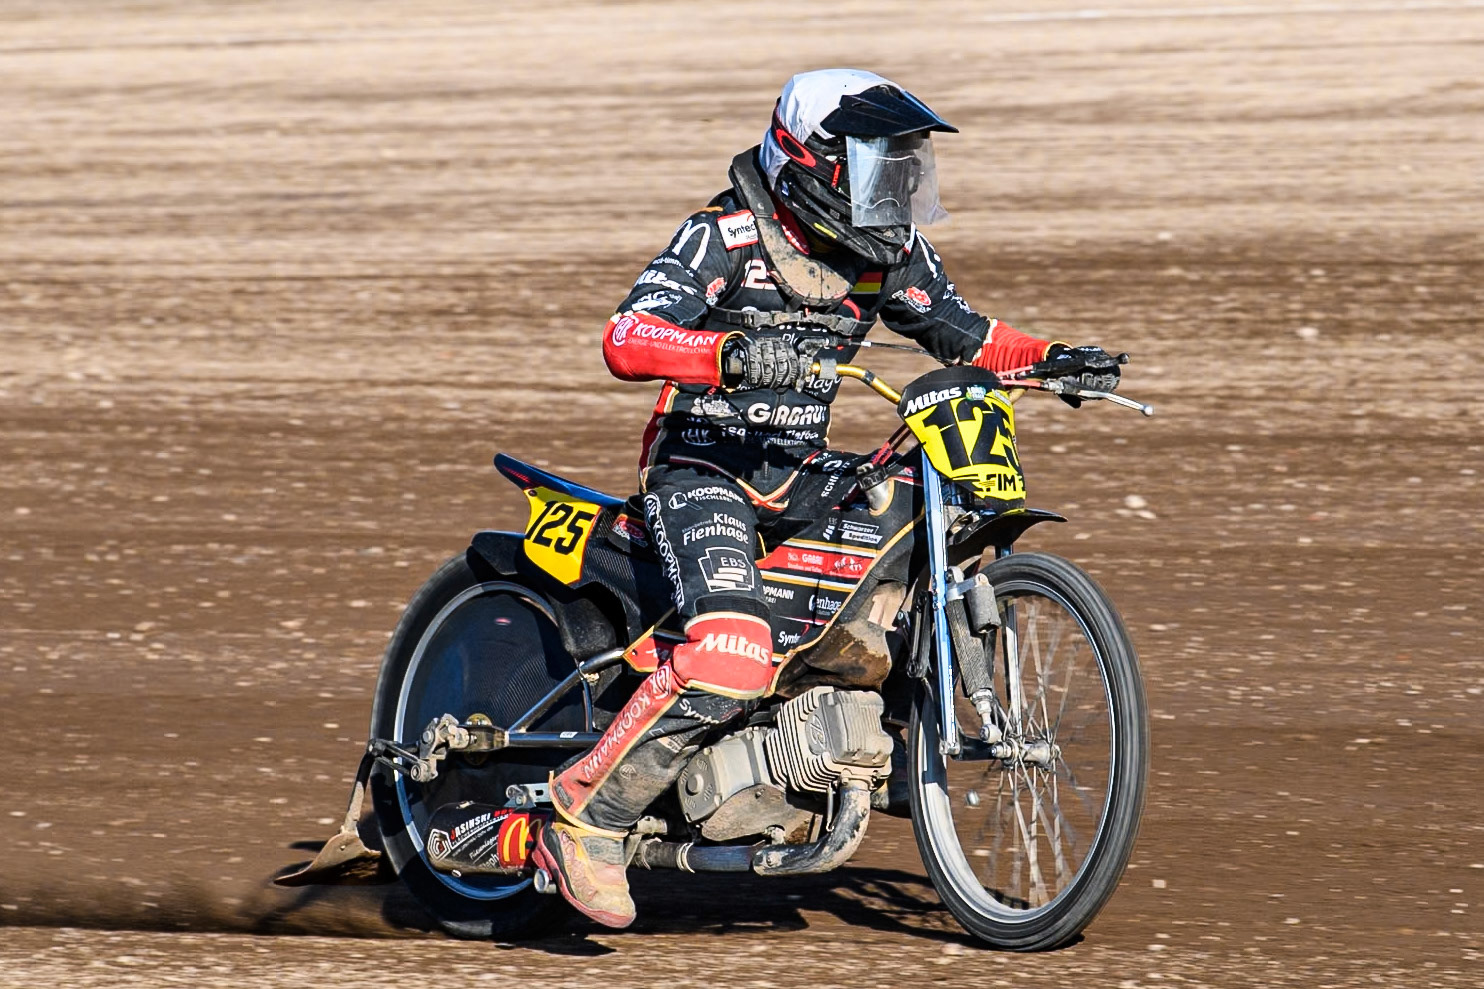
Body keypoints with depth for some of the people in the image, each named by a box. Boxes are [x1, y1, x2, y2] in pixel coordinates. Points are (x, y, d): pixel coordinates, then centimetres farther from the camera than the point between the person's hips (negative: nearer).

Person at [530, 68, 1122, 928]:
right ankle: (587, 822, -20)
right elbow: (625, 340, -27)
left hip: (801, 473, 8)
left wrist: (1050, 358, 4)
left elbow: (959, 329, 21)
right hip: (702, 468, -8)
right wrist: (731, 353, -44)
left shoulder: (890, 253, 6)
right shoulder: (724, 238, -15)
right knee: (729, 661, -30)